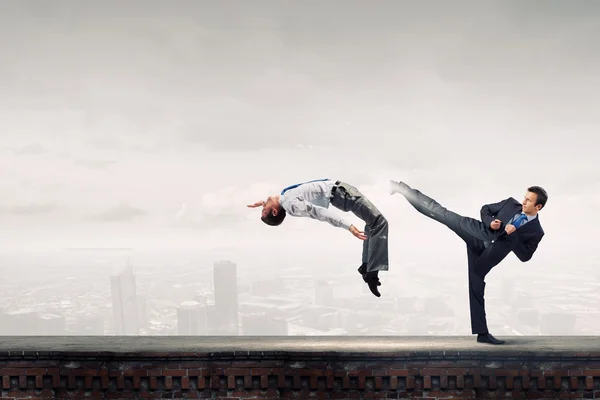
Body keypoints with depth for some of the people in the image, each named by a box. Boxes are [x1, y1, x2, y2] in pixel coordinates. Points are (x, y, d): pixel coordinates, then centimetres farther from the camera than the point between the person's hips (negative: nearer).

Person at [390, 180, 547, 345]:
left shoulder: (536, 232, -3)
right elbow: (485, 209, 14)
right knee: (440, 212, -10)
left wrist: (513, 234, -19)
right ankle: (400, 188, -2)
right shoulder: (511, 203, 4)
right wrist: (490, 222, -8)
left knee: (476, 286, -3)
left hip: (488, 253, -1)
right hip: (476, 233, 2)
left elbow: (524, 256, -9)